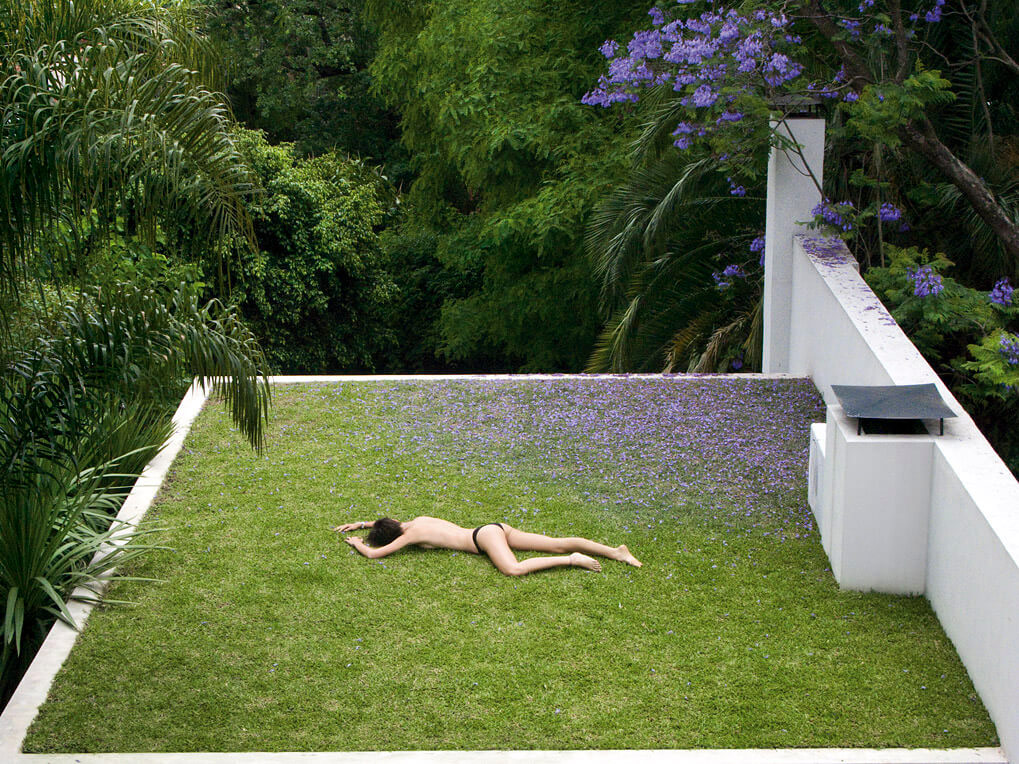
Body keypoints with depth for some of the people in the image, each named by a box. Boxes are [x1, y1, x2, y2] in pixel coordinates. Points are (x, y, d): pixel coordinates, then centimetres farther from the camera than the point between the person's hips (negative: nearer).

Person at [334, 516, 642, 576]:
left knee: (514, 569, -35)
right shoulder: (418, 520, 18)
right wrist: (360, 524, 40)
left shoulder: (411, 534, -5)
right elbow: (386, 524, 41)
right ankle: (613, 551, -10)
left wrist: (358, 543, 13)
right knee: (557, 544, -2)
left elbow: (374, 554, -5)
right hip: (495, 529, 8)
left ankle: (573, 560, -34)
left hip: (484, 536, -8)